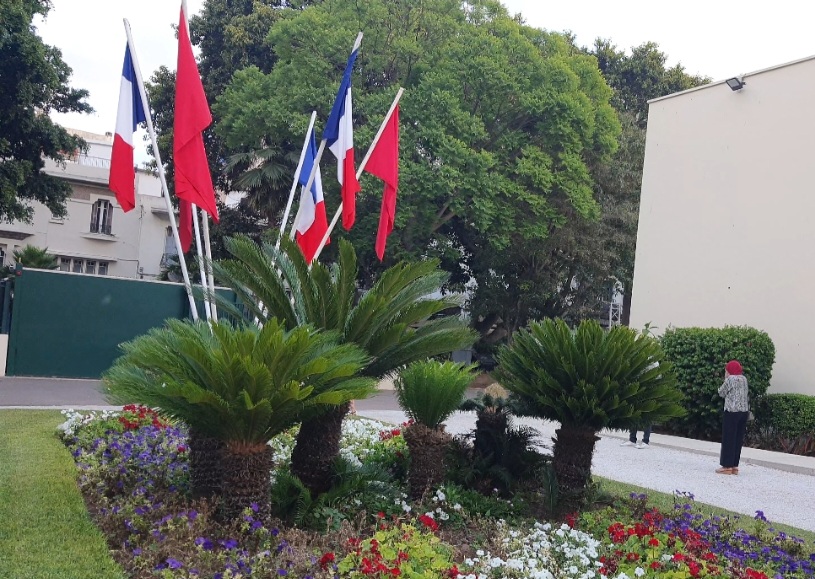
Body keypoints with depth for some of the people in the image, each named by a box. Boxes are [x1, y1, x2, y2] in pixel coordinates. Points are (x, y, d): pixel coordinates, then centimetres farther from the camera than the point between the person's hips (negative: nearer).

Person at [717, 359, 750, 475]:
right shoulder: (744, 379, 13)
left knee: (728, 439, -1)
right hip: (744, 411, 7)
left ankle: (727, 466, -1)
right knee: (738, 439, 10)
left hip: (732, 411, -7)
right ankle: (734, 466, 13)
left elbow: (722, 393, 1)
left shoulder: (730, 379, -7)